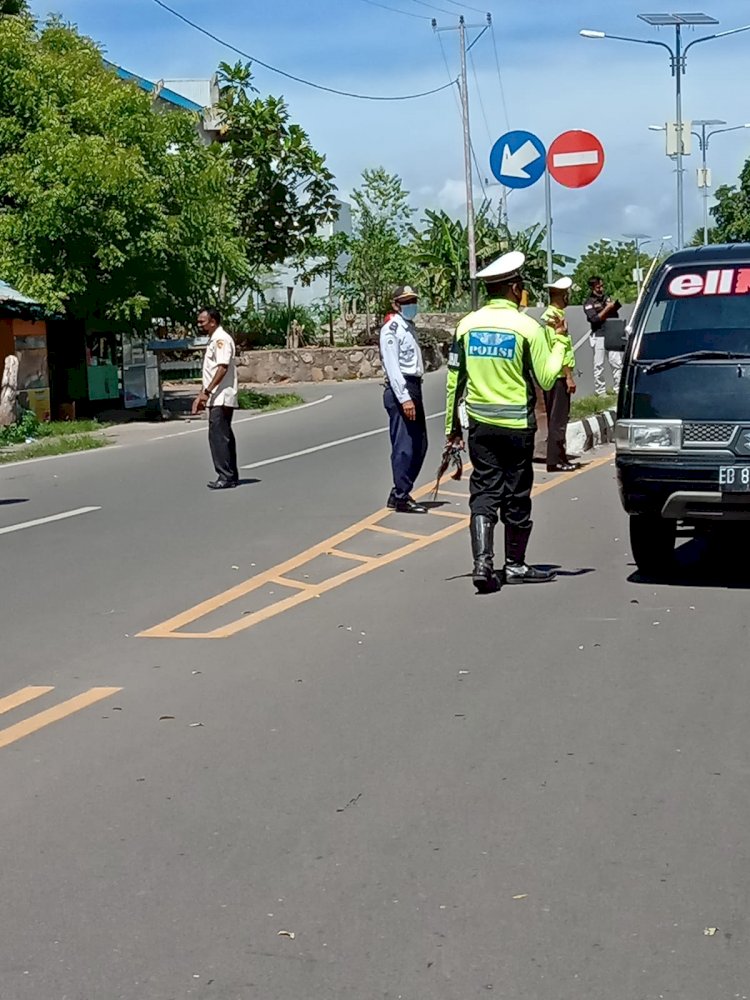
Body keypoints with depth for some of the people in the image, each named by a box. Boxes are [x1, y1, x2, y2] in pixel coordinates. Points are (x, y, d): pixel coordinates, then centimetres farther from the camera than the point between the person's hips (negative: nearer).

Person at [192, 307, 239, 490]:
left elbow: (223, 368, -22)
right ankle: (230, 476, 16)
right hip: (218, 399, 10)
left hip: (221, 398, -10)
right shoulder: (214, 340, 19)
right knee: (223, 436, 12)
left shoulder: (221, 339, -13)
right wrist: (202, 395, 19)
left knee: (218, 436, -12)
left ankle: (226, 477, -11)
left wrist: (206, 392, -24)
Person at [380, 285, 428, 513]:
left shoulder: (410, 327, 19)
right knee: (404, 446, -8)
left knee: (419, 445, 13)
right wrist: (404, 398, -24)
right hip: (399, 391, -10)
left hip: (414, 389, 10)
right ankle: (401, 498, -2)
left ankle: (400, 492, 21)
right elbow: (392, 366, -17)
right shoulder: (391, 329, -10)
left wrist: (414, 395, 16)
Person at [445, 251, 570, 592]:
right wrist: (559, 342, 6)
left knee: (484, 492, 6)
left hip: (479, 423, 3)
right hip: (516, 424, -3)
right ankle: (515, 565, 18)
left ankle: (482, 561, -10)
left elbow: (454, 379, 5)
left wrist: (452, 424, 13)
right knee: (516, 496, 8)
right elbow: (546, 379, -7)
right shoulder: (527, 327, -10)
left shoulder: (467, 325, 2)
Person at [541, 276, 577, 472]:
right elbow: (561, 349, -19)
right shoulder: (556, 317, -15)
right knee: (558, 418, -7)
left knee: (556, 417, 13)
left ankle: (558, 457, 19)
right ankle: (555, 460, -5)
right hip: (559, 375, -10)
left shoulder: (548, 315, 15)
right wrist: (569, 377, -18)